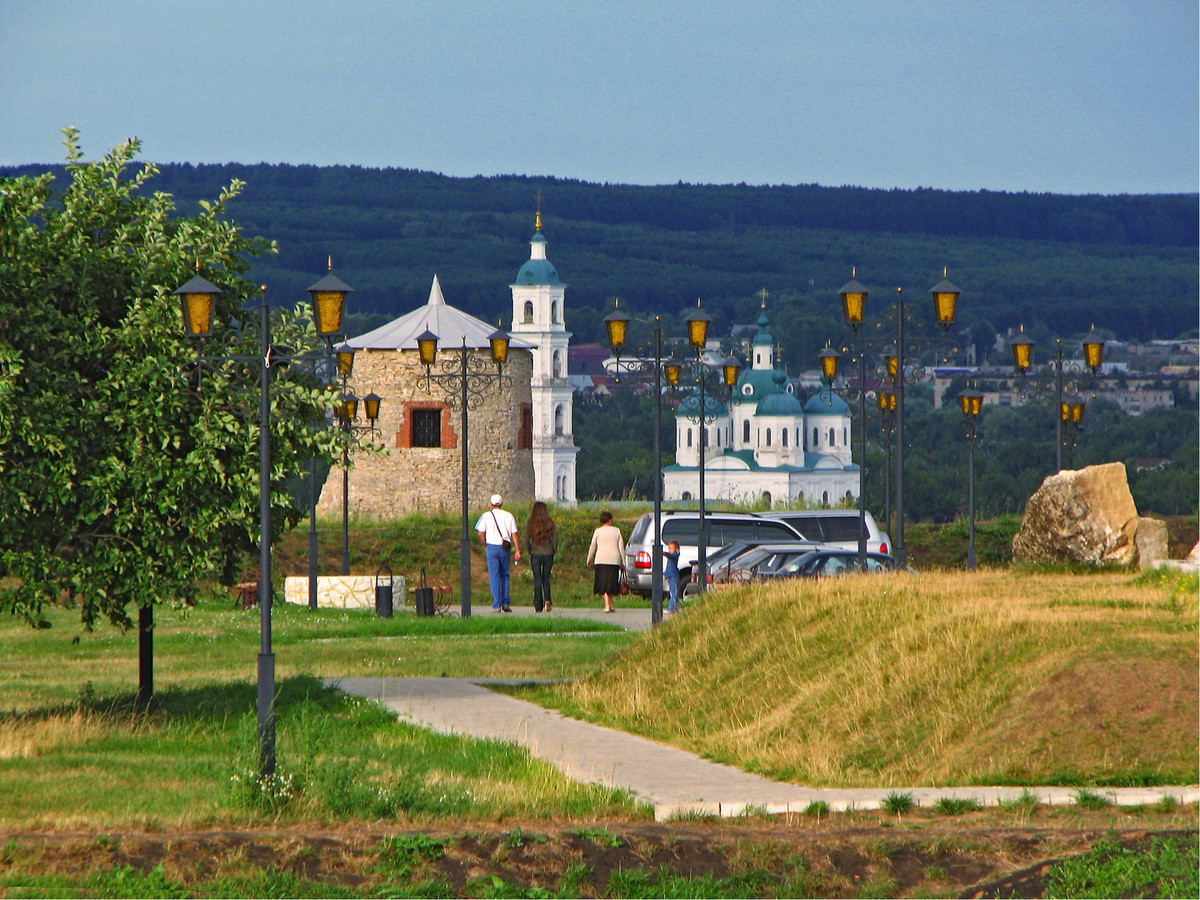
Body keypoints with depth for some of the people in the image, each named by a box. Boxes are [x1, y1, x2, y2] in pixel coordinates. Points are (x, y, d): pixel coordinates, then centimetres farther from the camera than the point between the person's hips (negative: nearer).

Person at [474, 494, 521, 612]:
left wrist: (485, 546, 12)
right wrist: (518, 550, 3)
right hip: (505, 548, 2)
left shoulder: (486, 516, 1)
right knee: (505, 575, 15)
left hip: (492, 546, -2)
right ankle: (506, 603, 9)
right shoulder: (509, 516, 6)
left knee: (494, 576, 0)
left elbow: (480, 534, -3)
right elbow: (515, 534, 2)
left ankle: (497, 605, -5)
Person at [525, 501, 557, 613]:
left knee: (537, 580, 4)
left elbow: (527, 541, 0)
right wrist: (554, 551, 13)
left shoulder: (530, 524, -3)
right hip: (548, 553, 0)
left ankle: (538, 607, 3)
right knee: (546, 579, 12)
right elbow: (555, 539, -2)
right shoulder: (550, 523, -4)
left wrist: (529, 552, 15)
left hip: (535, 554, 0)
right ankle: (547, 600, -10)